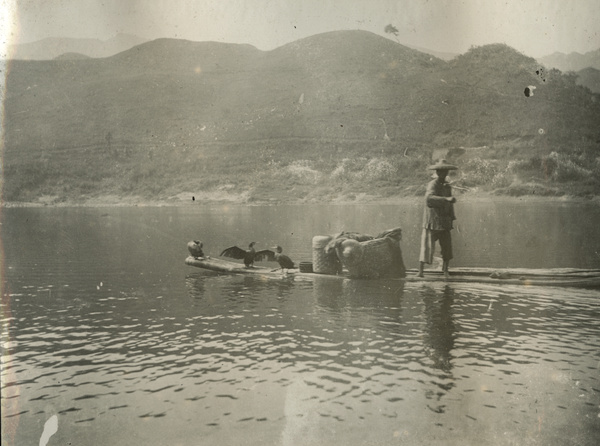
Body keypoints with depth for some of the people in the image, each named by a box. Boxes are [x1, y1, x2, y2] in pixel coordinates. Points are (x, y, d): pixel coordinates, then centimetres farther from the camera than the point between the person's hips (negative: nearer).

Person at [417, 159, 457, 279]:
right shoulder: (432, 185, -11)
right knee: (427, 246, -8)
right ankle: (420, 271, -2)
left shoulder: (447, 187, 14)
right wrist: (446, 199, -41)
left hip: (444, 222, 7)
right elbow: (429, 197, -32)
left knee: (447, 246, 6)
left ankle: (445, 269, 22)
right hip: (432, 221, -7)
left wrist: (452, 217, 18)